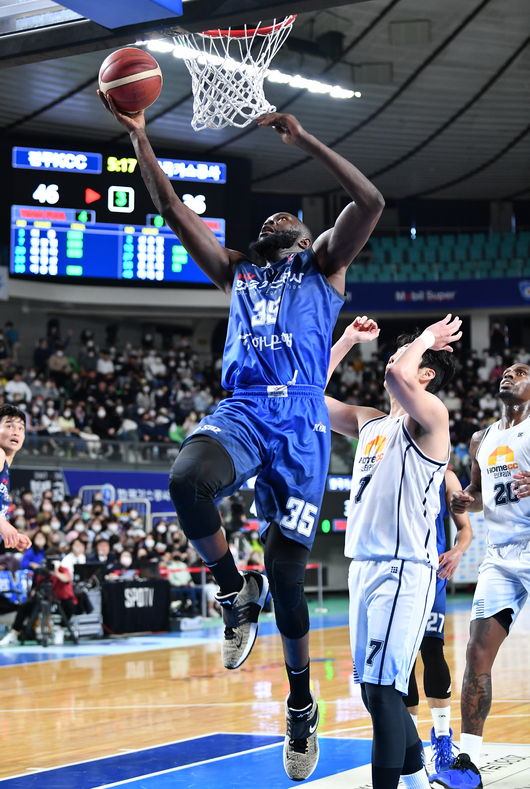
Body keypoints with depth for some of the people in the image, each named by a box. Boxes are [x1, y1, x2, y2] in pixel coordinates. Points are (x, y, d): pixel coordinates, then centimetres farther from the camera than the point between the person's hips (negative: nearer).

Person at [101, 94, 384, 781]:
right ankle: (236, 592, -8)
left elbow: (371, 203, 0)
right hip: (240, 413, 3)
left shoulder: (324, 267, 16)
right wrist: (139, 139, 16)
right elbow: (174, 211, 22)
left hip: (300, 421, -2)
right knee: (187, 481, -34)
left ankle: (302, 706, 17)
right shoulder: (236, 274, 26)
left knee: (286, 574, -3)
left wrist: (303, 139, -2)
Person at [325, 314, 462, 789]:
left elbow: (397, 375, -27)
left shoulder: (430, 416, -7)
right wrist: (347, 340, 20)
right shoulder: (370, 423, 18)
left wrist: (427, 338, -9)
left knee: (382, 689, -13)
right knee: (372, 688, 14)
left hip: (403, 570, -9)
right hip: (365, 566, 9)